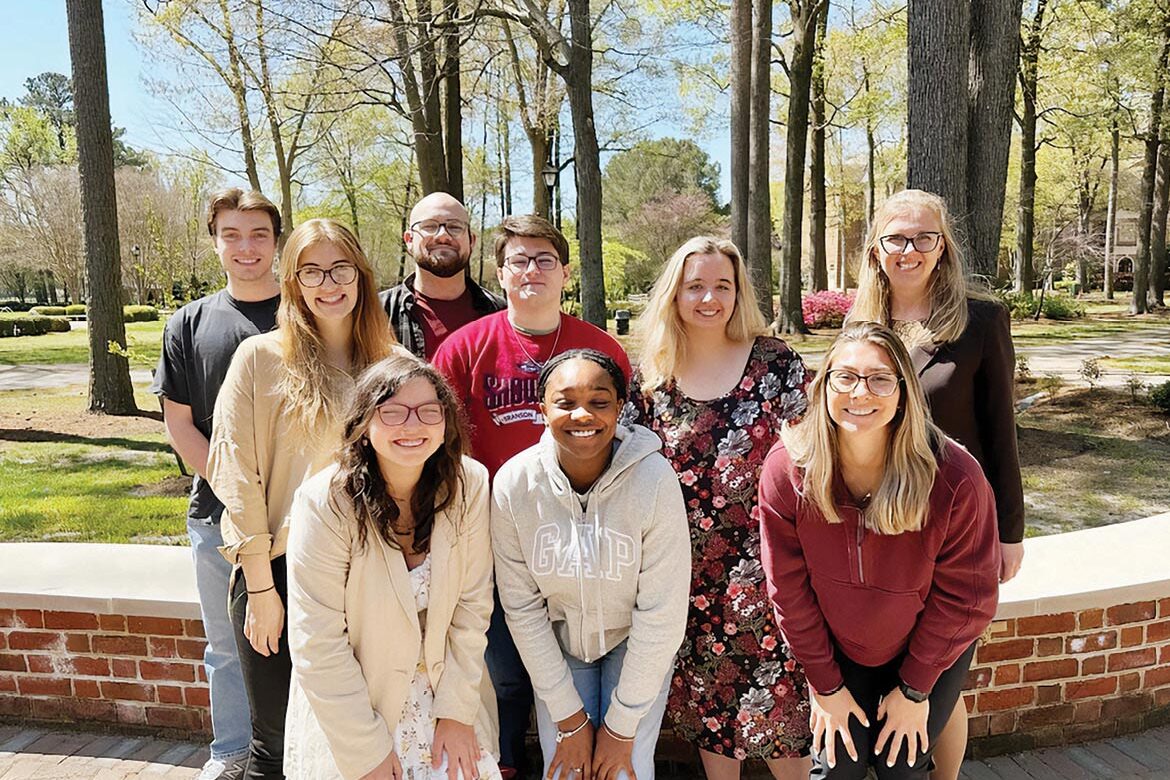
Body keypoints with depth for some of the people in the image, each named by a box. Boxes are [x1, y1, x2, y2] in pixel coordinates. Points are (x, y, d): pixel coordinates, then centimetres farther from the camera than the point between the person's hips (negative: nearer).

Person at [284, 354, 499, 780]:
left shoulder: (469, 485, -13)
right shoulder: (326, 503, -21)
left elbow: (472, 607, -6)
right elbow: (318, 646, -18)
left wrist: (457, 710, -7)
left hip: (445, 689, 2)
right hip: (351, 703, -2)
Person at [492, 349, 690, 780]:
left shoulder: (655, 480, -28)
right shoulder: (513, 483, -22)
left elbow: (661, 614, -20)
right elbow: (521, 606, -12)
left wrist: (622, 726, -13)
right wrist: (569, 717, -9)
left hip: (636, 645, -1)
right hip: (556, 645, 1)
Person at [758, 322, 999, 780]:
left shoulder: (955, 478, -28)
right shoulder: (786, 471, -25)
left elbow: (965, 596, -15)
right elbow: (789, 588, -13)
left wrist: (915, 688, -7)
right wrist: (825, 683, -6)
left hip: (930, 652, 0)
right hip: (837, 652, 1)